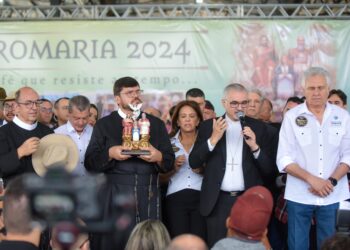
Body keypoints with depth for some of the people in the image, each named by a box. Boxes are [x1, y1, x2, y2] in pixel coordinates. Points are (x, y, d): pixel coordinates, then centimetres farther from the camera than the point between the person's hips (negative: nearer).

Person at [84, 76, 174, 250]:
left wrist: (159, 157, -10)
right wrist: (110, 154, -13)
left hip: (148, 197, 1)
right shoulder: (104, 125, 9)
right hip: (115, 197, -1)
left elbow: (170, 162, 11)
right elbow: (90, 163, 4)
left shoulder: (156, 124, 14)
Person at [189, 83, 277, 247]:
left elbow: (270, 169, -1)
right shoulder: (208, 126, 5)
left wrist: (254, 146, -17)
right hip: (218, 202, 1)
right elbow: (194, 163, -1)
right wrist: (213, 139, -14)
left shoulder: (260, 128, 3)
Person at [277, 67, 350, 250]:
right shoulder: (292, 117, -2)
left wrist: (332, 181, -12)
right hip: (299, 196, -1)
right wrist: (312, 179, -17)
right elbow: (284, 159, -5)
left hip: (332, 195, 2)